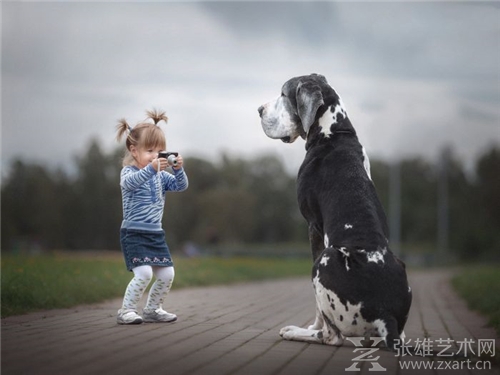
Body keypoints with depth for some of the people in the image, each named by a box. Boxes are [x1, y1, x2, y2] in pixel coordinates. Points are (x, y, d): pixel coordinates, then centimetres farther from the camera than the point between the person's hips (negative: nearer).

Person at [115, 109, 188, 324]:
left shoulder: (161, 175, 11)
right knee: (144, 273, -19)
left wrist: (179, 169, -20)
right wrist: (151, 168, -45)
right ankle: (126, 311, -5)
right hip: (134, 233, -7)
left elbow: (180, 186, 1)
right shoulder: (128, 171, -7)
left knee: (167, 274, 4)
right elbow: (129, 182, -30)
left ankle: (152, 310, 22)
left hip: (155, 233, 7)